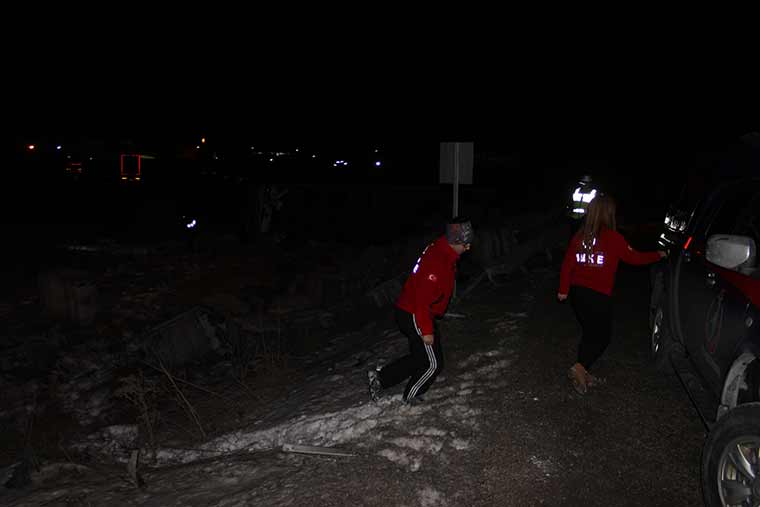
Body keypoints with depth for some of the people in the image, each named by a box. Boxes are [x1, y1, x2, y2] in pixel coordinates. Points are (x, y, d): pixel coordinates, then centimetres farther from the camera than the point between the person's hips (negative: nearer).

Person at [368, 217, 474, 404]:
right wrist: (427, 330, -23)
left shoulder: (443, 253, 6)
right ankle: (410, 399, 19)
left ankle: (380, 377, 20)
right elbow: (423, 299, -27)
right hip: (415, 317, -10)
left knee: (419, 358, 18)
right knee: (433, 363, 3)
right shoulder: (437, 261, -26)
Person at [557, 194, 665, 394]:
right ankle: (579, 368, -9)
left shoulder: (579, 236, 2)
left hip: (577, 293, 6)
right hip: (599, 296, -5)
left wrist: (563, 290, 13)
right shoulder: (612, 238, -11)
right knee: (602, 337, 8)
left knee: (590, 333, 19)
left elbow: (567, 264, 4)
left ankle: (584, 373, 23)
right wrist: (658, 255, 18)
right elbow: (634, 258, 1)